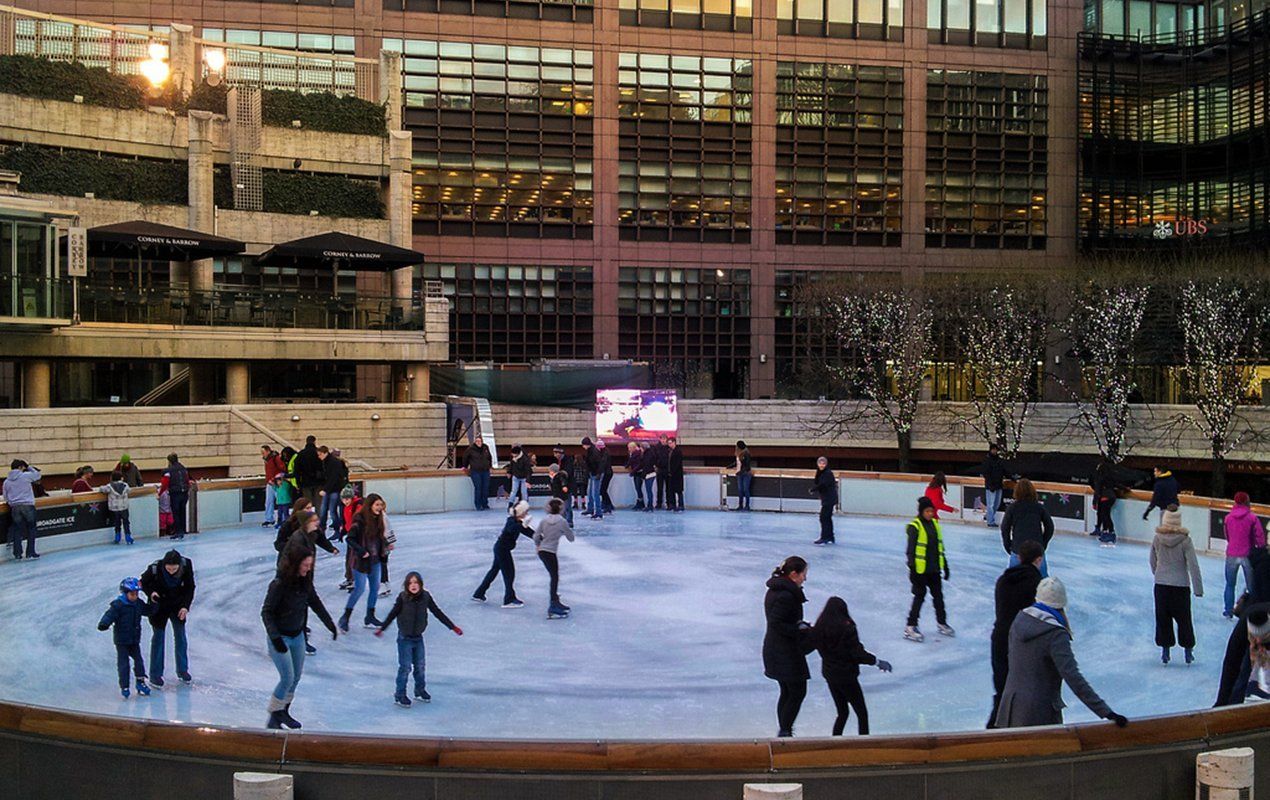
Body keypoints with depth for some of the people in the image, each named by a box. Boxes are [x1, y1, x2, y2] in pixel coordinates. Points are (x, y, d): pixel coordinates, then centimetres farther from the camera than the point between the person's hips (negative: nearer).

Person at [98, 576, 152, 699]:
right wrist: (104, 624, -46)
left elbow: (148, 610, 18)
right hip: (121, 641, -5)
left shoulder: (139, 603, 3)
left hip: (134, 640, 5)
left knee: (139, 661, 6)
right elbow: (110, 615, -27)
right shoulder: (118, 605, -17)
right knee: (123, 664, 0)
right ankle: (124, 687, 8)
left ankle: (140, 683, 19)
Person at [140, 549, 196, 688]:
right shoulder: (155, 569, -30)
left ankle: (182, 670, 25)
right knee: (158, 637, 2)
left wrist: (186, 606, -15)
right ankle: (155, 675, 12)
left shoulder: (186, 566, -24)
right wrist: (151, 593, -28)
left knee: (180, 636, 9)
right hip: (159, 606, -3)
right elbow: (143, 582, -10)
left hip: (177, 605, 3)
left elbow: (190, 587, -8)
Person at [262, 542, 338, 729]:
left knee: (296, 676, 14)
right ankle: (273, 719, 8)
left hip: (298, 636, 7)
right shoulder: (279, 584, -23)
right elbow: (266, 612, -20)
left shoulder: (305, 582, -4)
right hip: (280, 637, -7)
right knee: (287, 678, -7)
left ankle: (283, 712, 31)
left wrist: (330, 624, 12)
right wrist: (275, 638, -26)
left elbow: (316, 604, 10)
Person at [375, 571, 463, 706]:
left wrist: (453, 627, 4)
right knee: (405, 667, -2)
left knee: (420, 665, 14)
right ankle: (400, 695, 12)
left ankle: (420, 690, 33)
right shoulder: (402, 598, -17)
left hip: (418, 637, 4)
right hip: (404, 638, -3)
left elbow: (438, 613, 0)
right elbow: (393, 614, -9)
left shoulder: (425, 597, -8)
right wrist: (382, 628, -14)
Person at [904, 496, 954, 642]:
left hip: (934, 569, 7)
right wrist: (912, 569, -20)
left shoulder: (935, 524, 8)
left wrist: (945, 565, 17)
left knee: (938, 595, 15)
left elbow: (940, 547, 16)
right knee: (919, 597, -2)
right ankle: (910, 628, 6)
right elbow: (910, 550, -16)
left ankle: (942, 623, 30)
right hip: (920, 570, -7)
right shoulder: (915, 527, -14)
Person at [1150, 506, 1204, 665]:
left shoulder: (1157, 539, -5)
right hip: (1181, 586, -2)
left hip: (1161, 585, 2)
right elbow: (1193, 565, -12)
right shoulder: (1185, 540, -13)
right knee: (1184, 619, 11)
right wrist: (1198, 588, -7)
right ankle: (1188, 652, 19)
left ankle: (1165, 651, 16)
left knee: (1163, 618, 11)